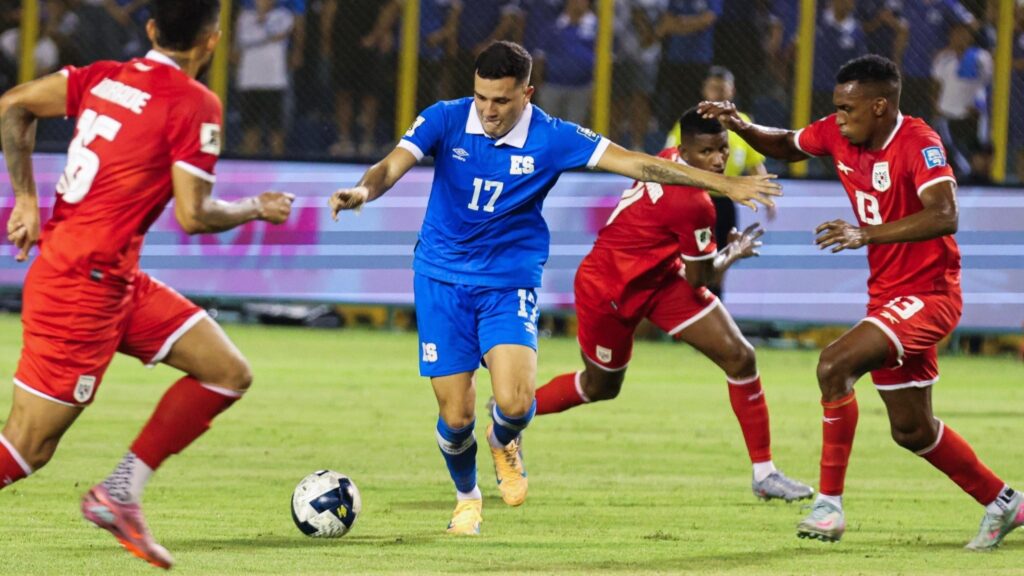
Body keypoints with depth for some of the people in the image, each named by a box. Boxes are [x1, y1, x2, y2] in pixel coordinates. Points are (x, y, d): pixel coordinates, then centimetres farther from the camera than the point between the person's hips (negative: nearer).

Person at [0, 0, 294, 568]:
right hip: (84, 284, -9)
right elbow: (192, 216, -14)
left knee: (228, 373, 9)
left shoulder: (105, 76, 9)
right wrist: (257, 209, 3)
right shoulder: (195, 104, -12)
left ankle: (120, 492, 9)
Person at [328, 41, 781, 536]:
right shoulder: (445, 120, -9)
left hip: (510, 283, 0)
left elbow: (636, 163, -9)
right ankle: (467, 497, 30)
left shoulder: (551, 139, -9)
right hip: (442, 279, 0)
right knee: (456, 417, -2)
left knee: (514, 403, -21)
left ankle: (504, 442, 18)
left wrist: (724, 184, -10)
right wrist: (365, 190, -44)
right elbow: (393, 166, -19)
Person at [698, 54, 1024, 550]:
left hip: (928, 294, -9)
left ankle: (829, 503, -19)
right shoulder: (839, 135, 0)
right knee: (911, 429, 14)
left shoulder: (918, 143, -22)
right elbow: (786, 146, 20)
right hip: (887, 296, 9)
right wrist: (741, 126, 0)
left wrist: (866, 234, -46)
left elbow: (943, 216, -37)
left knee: (834, 365, -26)